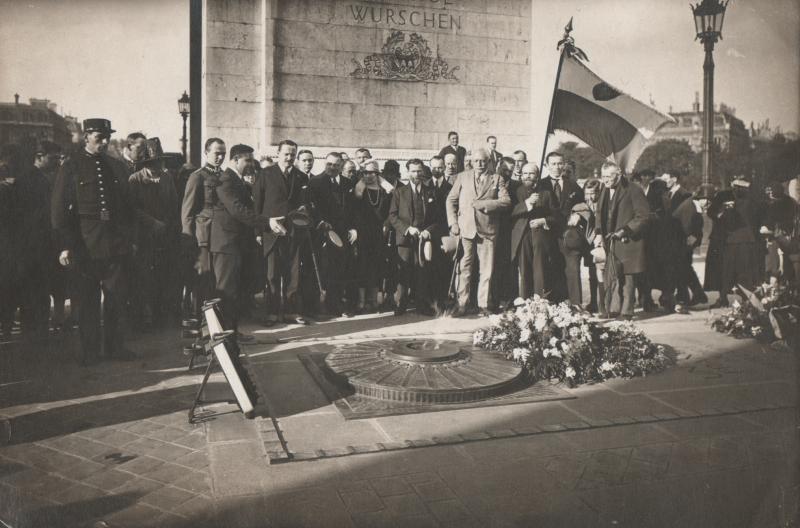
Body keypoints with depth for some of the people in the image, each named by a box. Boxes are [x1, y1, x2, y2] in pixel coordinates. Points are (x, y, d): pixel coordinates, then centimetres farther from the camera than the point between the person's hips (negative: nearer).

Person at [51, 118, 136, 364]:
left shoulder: (117, 167, 11)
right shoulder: (71, 167, 1)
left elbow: (127, 206, 15)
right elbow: (59, 209, -2)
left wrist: (130, 239, 10)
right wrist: (65, 245, -8)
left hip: (116, 244, 3)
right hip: (85, 245, -3)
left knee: (116, 297, 6)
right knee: (88, 300, 6)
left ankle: (114, 346, 19)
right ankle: (90, 351, 17)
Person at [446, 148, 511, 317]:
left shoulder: (497, 179, 9)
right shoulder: (462, 177, 12)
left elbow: (506, 201, -3)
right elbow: (451, 200, 10)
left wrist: (482, 204, -12)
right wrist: (453, 223, 0)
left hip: (487, 230, 0)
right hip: (466, 228, 0)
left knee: (486, 270, 2)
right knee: (465, 268, -1)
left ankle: (483, 305, 12)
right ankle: (462, 304, 6)